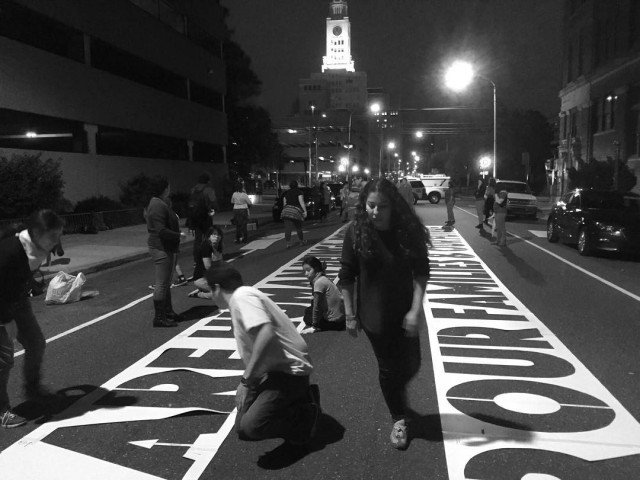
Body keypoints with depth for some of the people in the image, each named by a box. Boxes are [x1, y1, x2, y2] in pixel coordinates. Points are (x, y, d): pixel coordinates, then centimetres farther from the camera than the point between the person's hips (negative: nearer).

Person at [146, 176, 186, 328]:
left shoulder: (160, 203, 15)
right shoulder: (158, 206, -20)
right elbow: (161, 231, -25)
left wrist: (175, 218, 10)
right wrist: (178, 236, -18)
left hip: (167, 248, 11)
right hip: (162, 248, -11)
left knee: (166, 282, 19)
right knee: (162, 283, -5)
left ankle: (168, 312, 31)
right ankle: (159, 317, 1)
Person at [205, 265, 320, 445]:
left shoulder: (242, 296, -16)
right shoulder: (243, 297, 17)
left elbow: (266, 334, -33)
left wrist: (246, 380, -26)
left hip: (289, 371, -10)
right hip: (273, 370, 10)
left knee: (252, 426, -21)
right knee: (242, 426, 8)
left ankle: (304, 415, 1)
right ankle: (296, 400, 15)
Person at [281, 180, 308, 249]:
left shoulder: (286, 193, 15)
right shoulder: (299, 192, 2)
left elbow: (284, 203, 16)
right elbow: (301, 202, -7)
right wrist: (305, 211, -7)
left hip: (286, 210, 2)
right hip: (296, 211, -2)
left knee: (288, 228, -6)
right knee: (298, 228, 14)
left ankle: (288, 243, -17)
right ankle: (302, 241, 29)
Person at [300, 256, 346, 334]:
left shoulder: (319, 282, -20)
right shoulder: (323, 279, 7)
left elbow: (317, 306, -16)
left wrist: (314, 327, -11)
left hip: (335, 321, -8)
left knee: (307, 318, 8)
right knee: (308, 310, 21)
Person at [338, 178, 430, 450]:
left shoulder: (409, 231, -12)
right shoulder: (355, 233, -14)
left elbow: (421, 272, -7)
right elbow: (346, 277, -7)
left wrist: (416, 309, -15)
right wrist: (350, 315, -5)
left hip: (405, 313, 2)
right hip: (373, 315, -1)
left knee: (411, 365, 12)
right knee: (388, 368, 10)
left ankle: (395, 393, 49)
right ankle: (399, 419, 34)